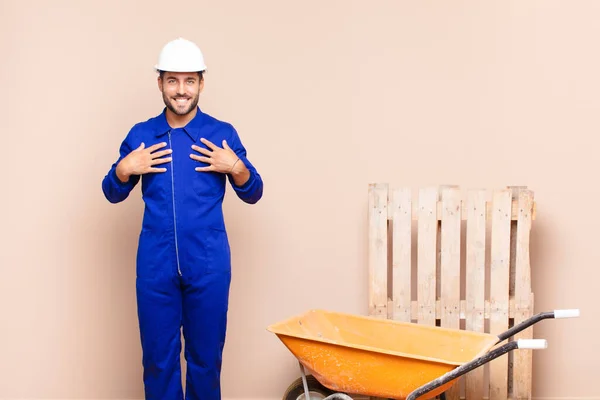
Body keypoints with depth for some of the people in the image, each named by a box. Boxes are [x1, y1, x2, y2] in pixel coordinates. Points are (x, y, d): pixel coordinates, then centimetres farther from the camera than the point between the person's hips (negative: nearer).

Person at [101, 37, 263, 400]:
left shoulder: (223, 134, 1)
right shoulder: (141, 135, 6)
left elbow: (253, 194, 5)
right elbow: (112, 194, 11)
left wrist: (236, 168, -15)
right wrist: (125, 169, -9)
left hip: (208, 264, -1)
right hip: (156, 264, 1)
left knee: (205, 357, 8)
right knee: (158, 357, 8)